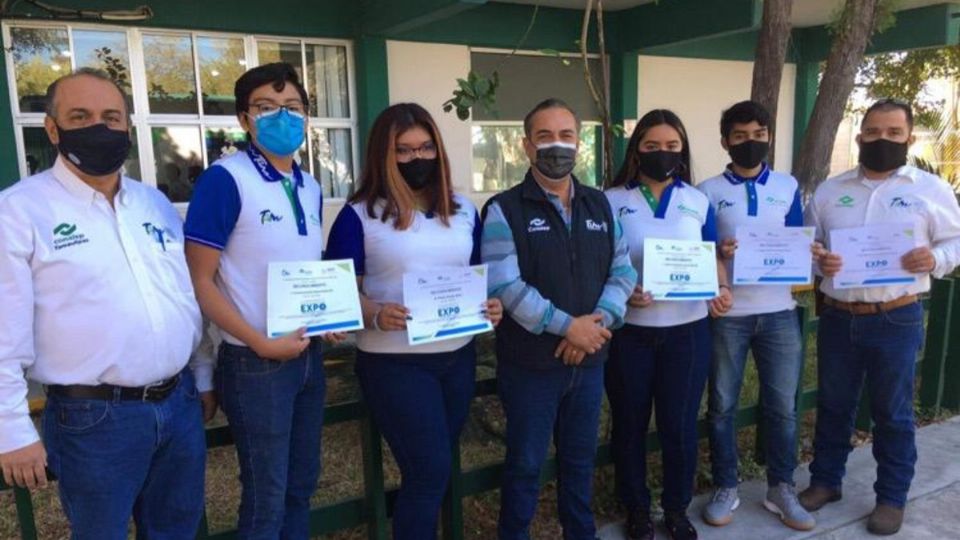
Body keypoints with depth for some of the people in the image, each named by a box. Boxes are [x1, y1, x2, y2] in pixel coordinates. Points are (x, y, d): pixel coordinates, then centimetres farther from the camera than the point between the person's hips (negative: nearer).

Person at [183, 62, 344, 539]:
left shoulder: (310, 189, 8)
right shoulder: (225, 179, -14)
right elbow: (199, 281, -15)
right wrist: (262, 343, -19)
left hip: (308, 356, 7)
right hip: (255, 362, -7)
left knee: (302, 484, 20)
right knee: (266, 498, 8)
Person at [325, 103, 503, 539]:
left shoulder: (463, 209, 8)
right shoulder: (360, 215, -6)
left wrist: (490, 305, -7)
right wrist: (375, 315, -26)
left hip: (458, 356, 5)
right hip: (394, 362, -5)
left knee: (434, 468, 18)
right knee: (430, 470, -1)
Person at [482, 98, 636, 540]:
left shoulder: (600, 205, 8)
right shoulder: (504, 210, -9)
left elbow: (622, 270, 5)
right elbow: (505, 286, -19)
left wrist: (598, 321, -12)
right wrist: (567, 325, -20)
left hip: (589, 358, 5)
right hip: (530, 362, -5)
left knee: (581, 456, 20)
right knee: (525, 462, 10)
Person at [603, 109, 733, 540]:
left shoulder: (698, 201, 6)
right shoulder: (612, 201, -2)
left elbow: (713, 259, 10)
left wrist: (722, 290, -10)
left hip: (687, 329, 2)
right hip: (629, 330, -1)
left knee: (680, 424, 12)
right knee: (630, 423, 12)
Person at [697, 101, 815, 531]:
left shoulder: (788, 186, 10)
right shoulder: (709, 191, 2)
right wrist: (718, 254, -20)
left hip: (779, 311, 2)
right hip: (727, 313, -2)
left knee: (782, 406, 8)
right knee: (722, 405, 7)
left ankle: (781, 489, 25)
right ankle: (725, 488, 22)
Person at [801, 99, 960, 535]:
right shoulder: (830, 190, 7)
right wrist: (817, 261, -13)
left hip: (896, 320, -2)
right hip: (837, 317, 3)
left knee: (892, 412, 10)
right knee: (832, 405, 14)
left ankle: (892, 497, 27)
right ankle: (825, 481, 31)